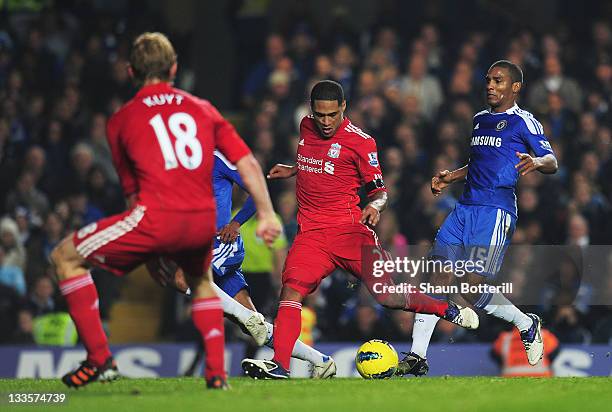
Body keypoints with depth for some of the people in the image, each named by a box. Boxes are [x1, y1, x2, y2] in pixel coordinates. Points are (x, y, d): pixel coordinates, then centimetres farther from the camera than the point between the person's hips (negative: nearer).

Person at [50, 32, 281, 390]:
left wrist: (153, 257, 30)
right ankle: (217, 372, 24)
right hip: (203, 221, 4)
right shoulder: (203, 109, 18)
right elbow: (248, 163, 10)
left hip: (156, 218, -4)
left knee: (66, 257, 12)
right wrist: (267, 214, 13)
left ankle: (100, 359, 6)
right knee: (201, 279, 37)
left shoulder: (121, 121, 13)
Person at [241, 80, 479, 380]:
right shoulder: (306, 128, 13)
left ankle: (448, 310, 14)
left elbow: (379, 189, 3)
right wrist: (293, 170, 22)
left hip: (350, 230, -4)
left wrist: (375, 206, -18)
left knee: (386, 295, -11)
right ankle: (279, 364, -28)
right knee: (291, 288, -21)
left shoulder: (359, 141, -3)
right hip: (311, 233, 4)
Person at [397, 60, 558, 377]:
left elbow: (552, 162, -9)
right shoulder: (480, 119, 21)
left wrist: (537, 162, -30)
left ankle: (527, 324, 12)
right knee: (433, 277, -5)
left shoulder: (522, 121, -1)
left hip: (497, 211, -7)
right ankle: (417, 357, -4)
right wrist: (450, 177, 23)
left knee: (472, 288, -14)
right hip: (466, 207, 7)